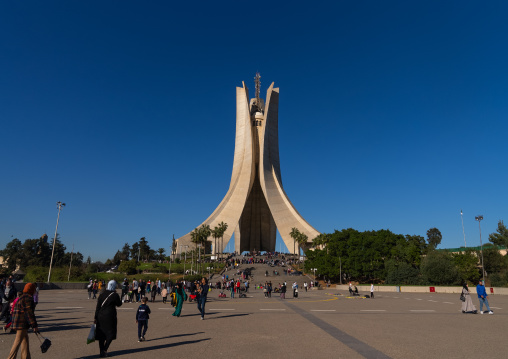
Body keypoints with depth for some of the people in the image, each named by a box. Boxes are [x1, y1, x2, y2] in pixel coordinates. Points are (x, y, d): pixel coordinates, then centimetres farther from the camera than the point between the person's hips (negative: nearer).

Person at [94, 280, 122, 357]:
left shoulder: (102, 294, 4)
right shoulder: (115, 295, -10)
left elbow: (98, 307, 4)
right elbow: (119, 304, 3)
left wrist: (95, 317, 8)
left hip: (101, 316, 5)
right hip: (110, 316, -5)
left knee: (101, 333, 14)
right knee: (110, 334, 8)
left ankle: (101, 350, 19)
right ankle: (104, 350, -1)